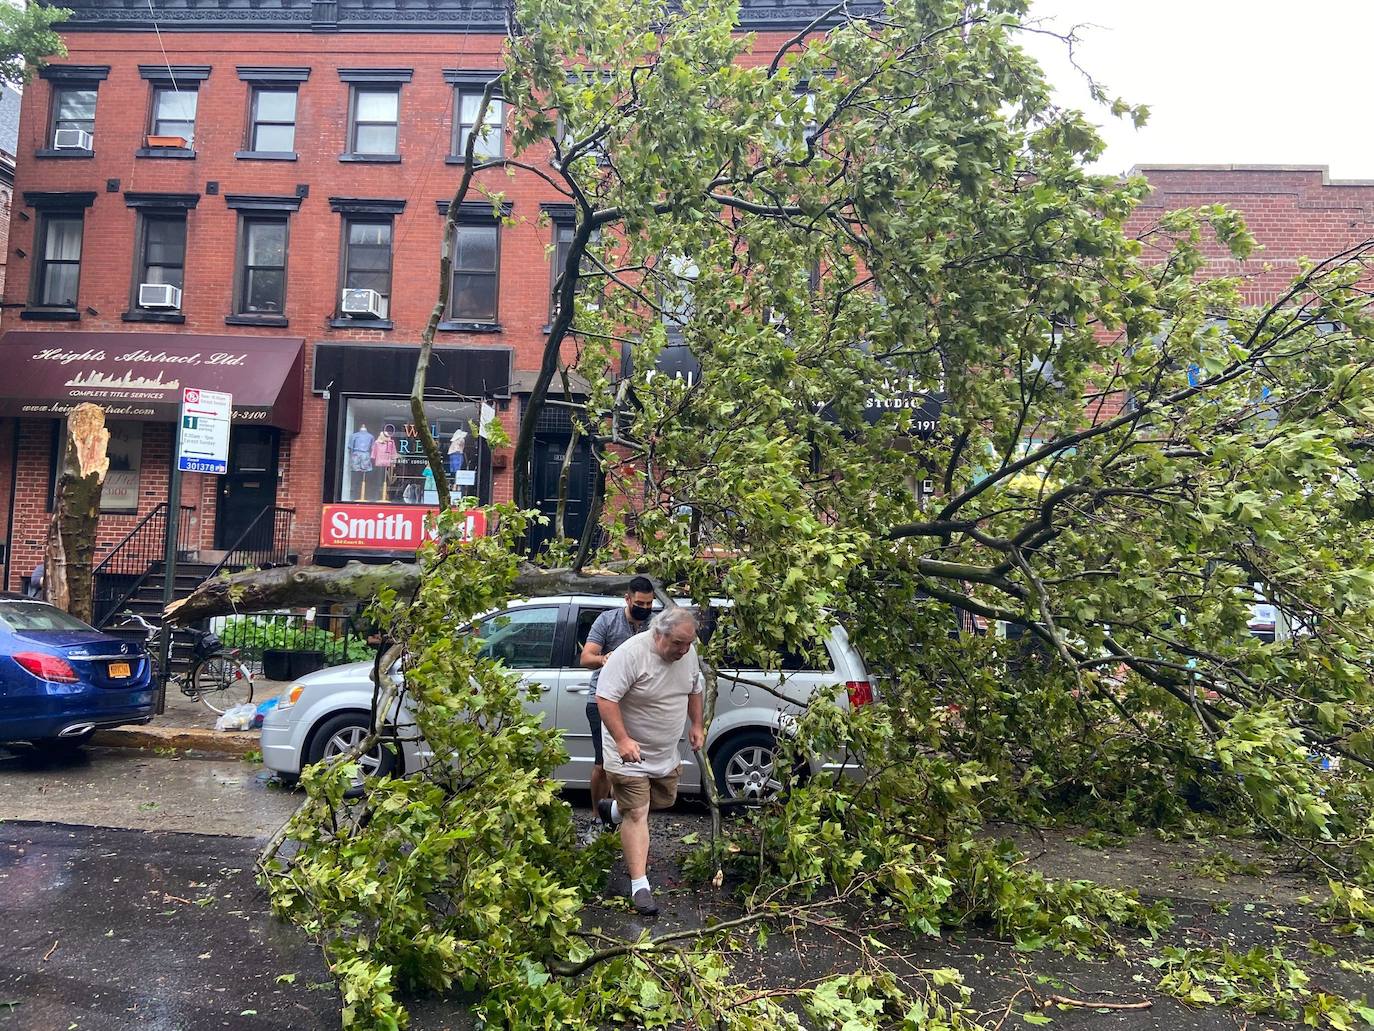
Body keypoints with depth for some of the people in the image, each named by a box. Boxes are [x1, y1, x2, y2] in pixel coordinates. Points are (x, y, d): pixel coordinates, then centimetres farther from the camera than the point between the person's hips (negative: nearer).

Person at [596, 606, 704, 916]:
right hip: (630, 752, -7)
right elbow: (605, 698, -29)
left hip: (666, 751, 7)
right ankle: (639, 885, 1)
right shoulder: (631, 654, -28)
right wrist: (623, 740, -35)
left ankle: (614, 808, 47)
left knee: (664, 800, 22)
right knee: (637, 815, -7)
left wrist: (696, 725, 11)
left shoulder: (688, 653, -5)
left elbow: (694, 690, 14)